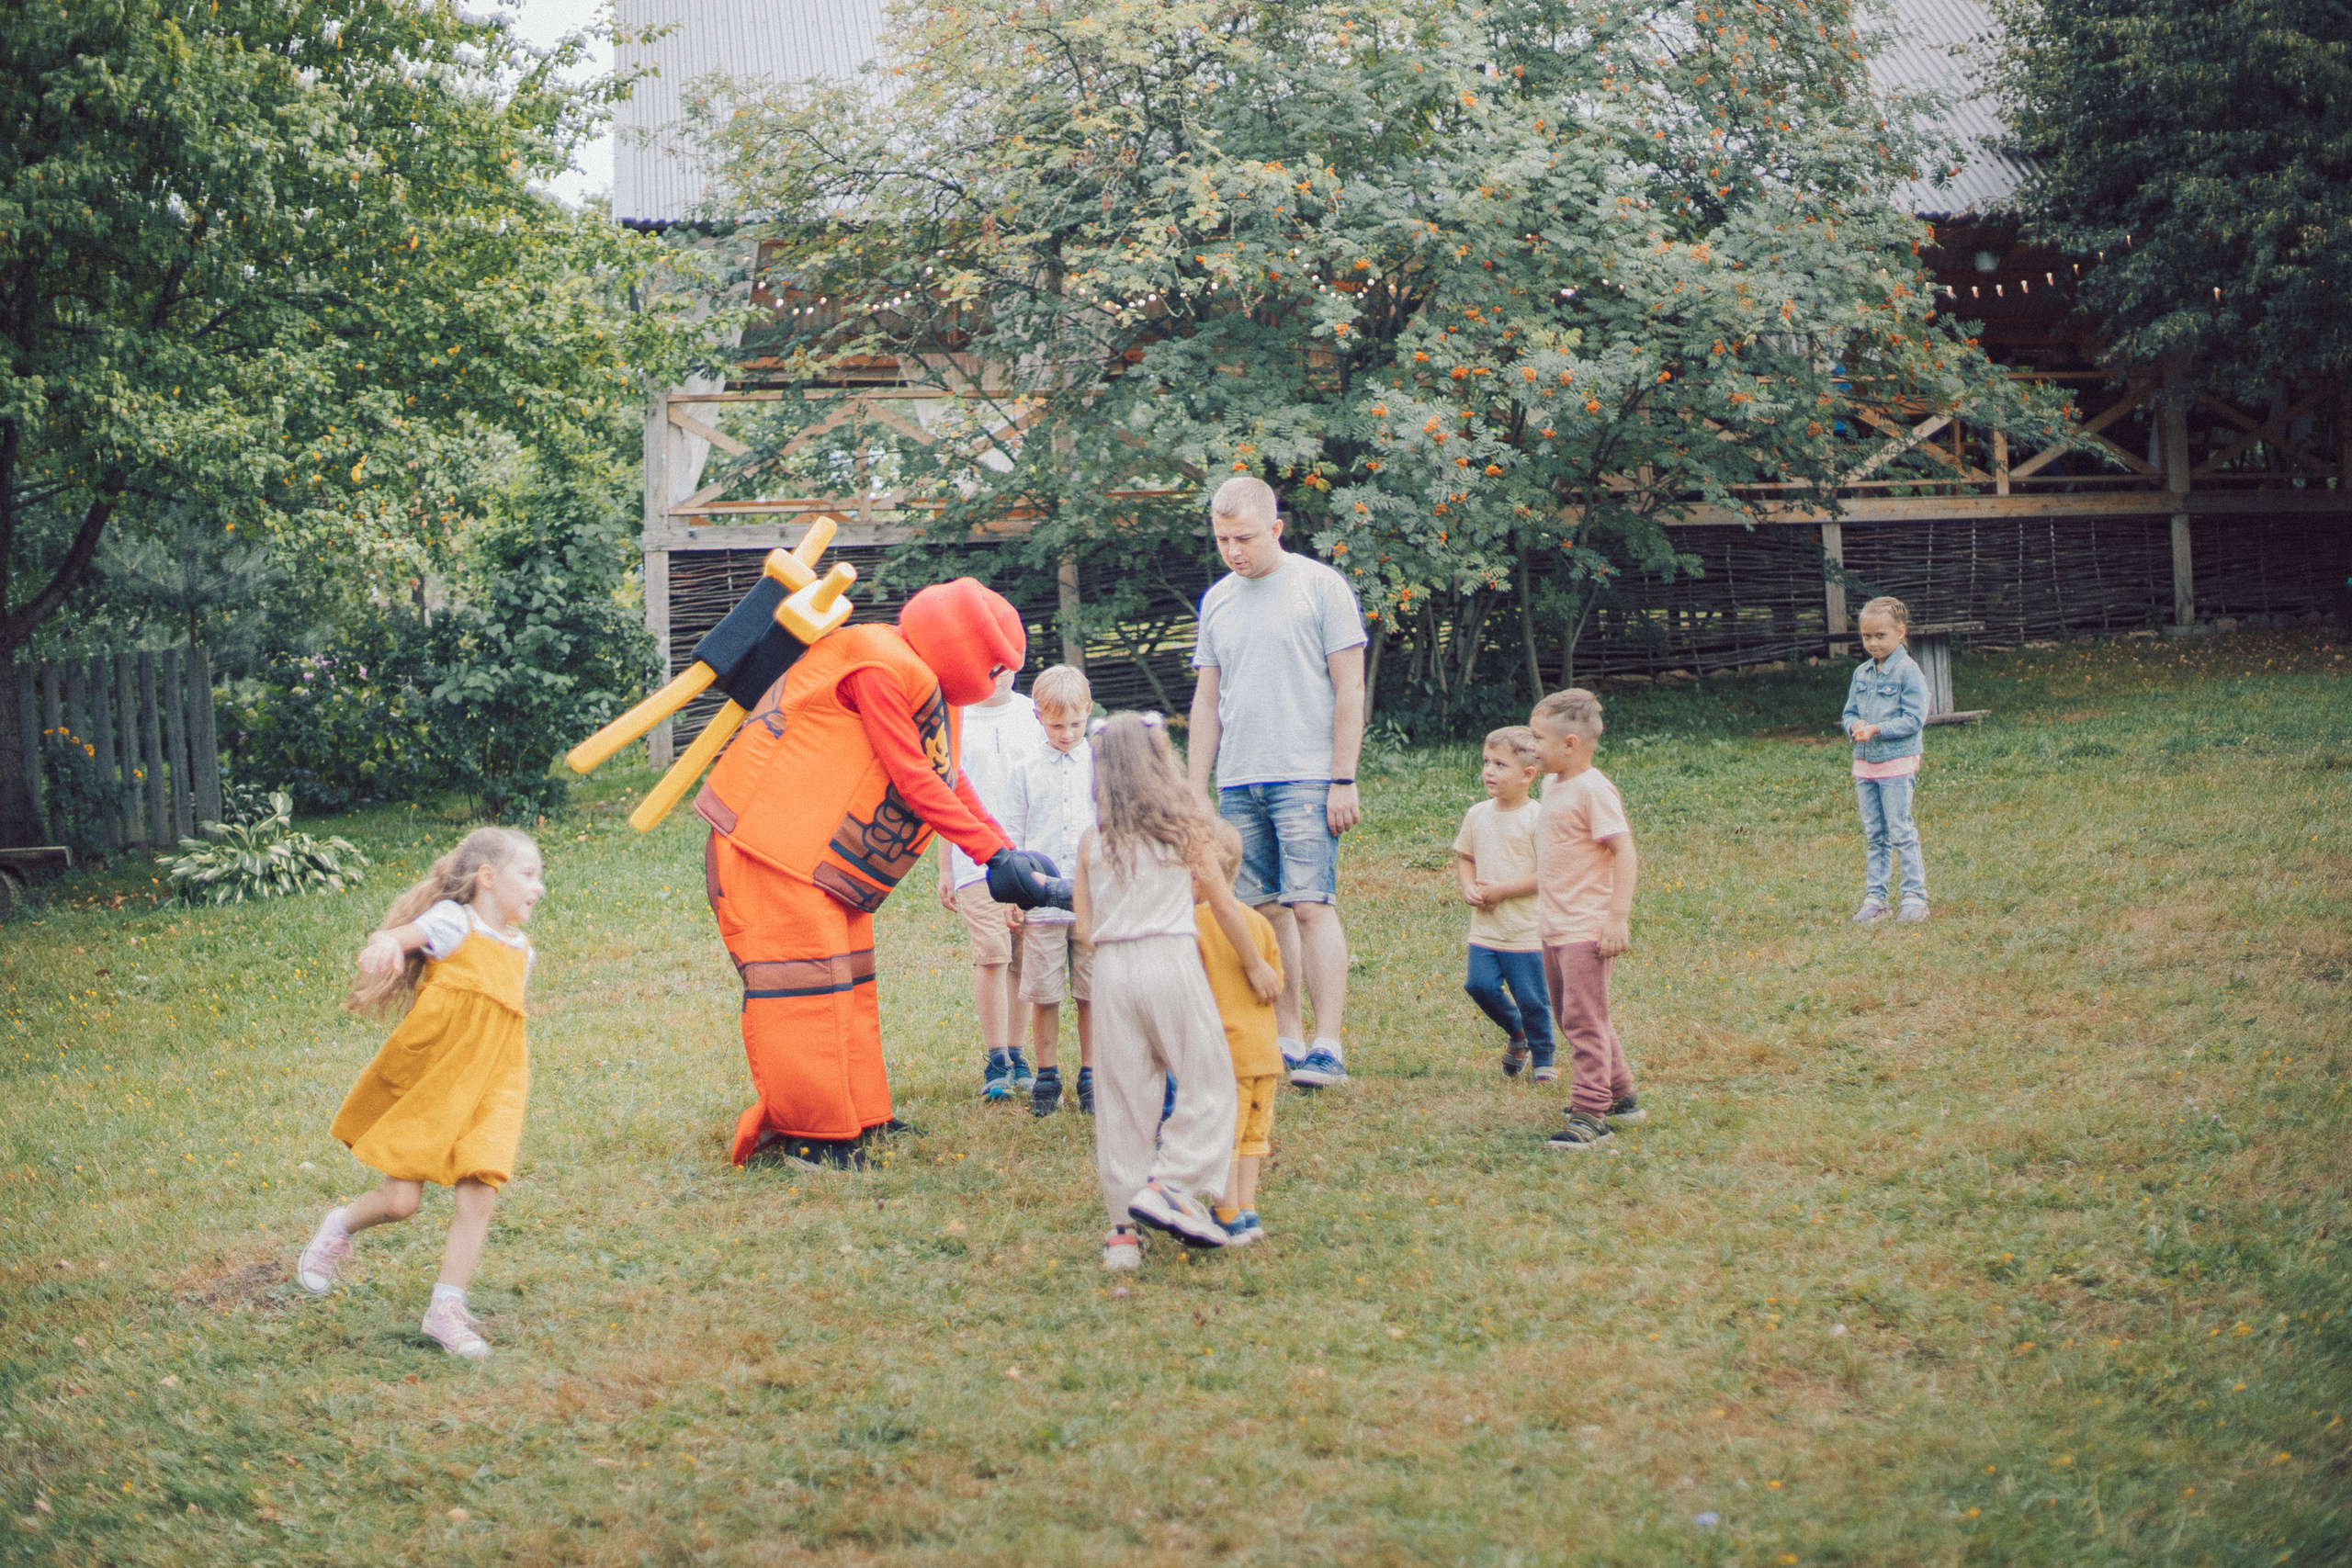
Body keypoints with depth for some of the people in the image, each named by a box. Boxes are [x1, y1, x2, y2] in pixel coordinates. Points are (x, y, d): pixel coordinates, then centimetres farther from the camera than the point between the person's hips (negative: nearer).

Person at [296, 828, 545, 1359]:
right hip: (426, 1082, -5)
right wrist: (386, 946, -46)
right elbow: (396, 936, -23)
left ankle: (446, 1308, 2)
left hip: (488, 1090, 5)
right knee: (400, 1201, -2)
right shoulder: (454, 923, -7)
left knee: (478, 1196, -9)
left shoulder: (520, 950, 13)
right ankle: (339, 1227, 31)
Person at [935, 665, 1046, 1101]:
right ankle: (995, 1061, -9)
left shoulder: (1034, 714, 9)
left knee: (1022, 958, 2)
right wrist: (944, 868, 10)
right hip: (976, 856, -1)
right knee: (991, 953, -12)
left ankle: (1015, 1054, 12)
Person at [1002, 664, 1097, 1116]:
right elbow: (1012, 834, 9)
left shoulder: (1102, 764, 8)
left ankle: (1090, 1075, 13)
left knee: (1092, 993, 3)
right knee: (1043, 995, 1)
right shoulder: (1027, 773, 7)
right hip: (1042, 903, 0)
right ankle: (1047, 1076, 12)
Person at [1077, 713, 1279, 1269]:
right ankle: (1167, 1186, -11)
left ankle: (1125, 1226, 10)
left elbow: (1085, 927, 5)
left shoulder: (1091, 841, 5)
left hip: (1110, 969, 3)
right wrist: (1255, 964, 16)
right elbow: (1223, 904, 5)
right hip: (1170, 959, -3)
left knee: (1122, 1099, 8)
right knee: (1207, 1083, 6)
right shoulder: (1186, 829, -1)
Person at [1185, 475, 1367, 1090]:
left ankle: (1328, 1044, -11)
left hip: (1307, 778, -5)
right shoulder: (1217, 600, 15)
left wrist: (1343, 781, -9)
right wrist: (1196, 788, 13)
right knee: (1266, 910, 4)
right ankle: (1288, 1040, 10)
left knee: (1311, 905, -11)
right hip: (1238, 784, 5)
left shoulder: (1321, 587, -1)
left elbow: (1350, 688, -3)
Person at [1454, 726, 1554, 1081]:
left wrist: (1502, 890, -18)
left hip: (1525, 931, -5)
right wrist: (1468, 887, -4)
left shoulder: (1536, 818, -12)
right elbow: (1465, 857, 17)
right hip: (1484, 928, 5)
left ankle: (1543, 1060, 22)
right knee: (1480, 985, -6)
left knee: (1532, 999, 2)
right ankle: (1516, 1032, 22)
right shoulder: (1477, 815, 6)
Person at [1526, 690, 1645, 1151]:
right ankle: (1620, 1097, 31)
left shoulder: (1593, 790, -17)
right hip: (1553, 929, 10)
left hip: (1586, 929, -10)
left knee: (1583, 1019, -10)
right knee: (1574, 1018, 18)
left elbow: (1625, 856, -21)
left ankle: (1590, 1115, -7)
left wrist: (1617, 918, -25)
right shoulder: (1553, 785, 11)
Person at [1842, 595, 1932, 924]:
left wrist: (1877, 729, -22)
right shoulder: (1861, 674, 11)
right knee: (1873, 835, 9)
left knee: (1901, 832, -3)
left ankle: (1915, 897, 3)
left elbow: (1913, 720, -14)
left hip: (1897, 763, -6)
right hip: (1865, 764, 6)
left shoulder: (1908, 672, -9)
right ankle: (1874, 899, 13)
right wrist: (1855, 726, -9)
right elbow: (1849, 713, 14)